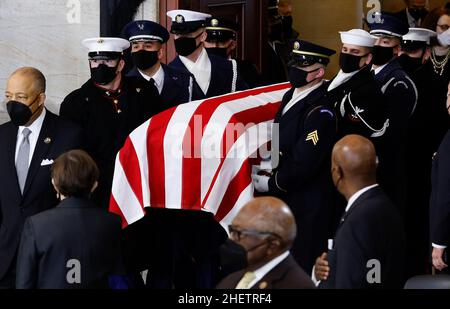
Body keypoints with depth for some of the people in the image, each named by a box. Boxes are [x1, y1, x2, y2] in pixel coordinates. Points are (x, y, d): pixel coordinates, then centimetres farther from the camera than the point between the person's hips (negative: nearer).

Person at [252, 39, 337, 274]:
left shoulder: (320, 112, -20)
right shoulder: (290, 97, 10)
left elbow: (304, 164, -22)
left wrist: (271, 184, -13)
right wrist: (268, 164, 5)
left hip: (306, 207, -9)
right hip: (284, 200, 9)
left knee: (302, 270, -2)